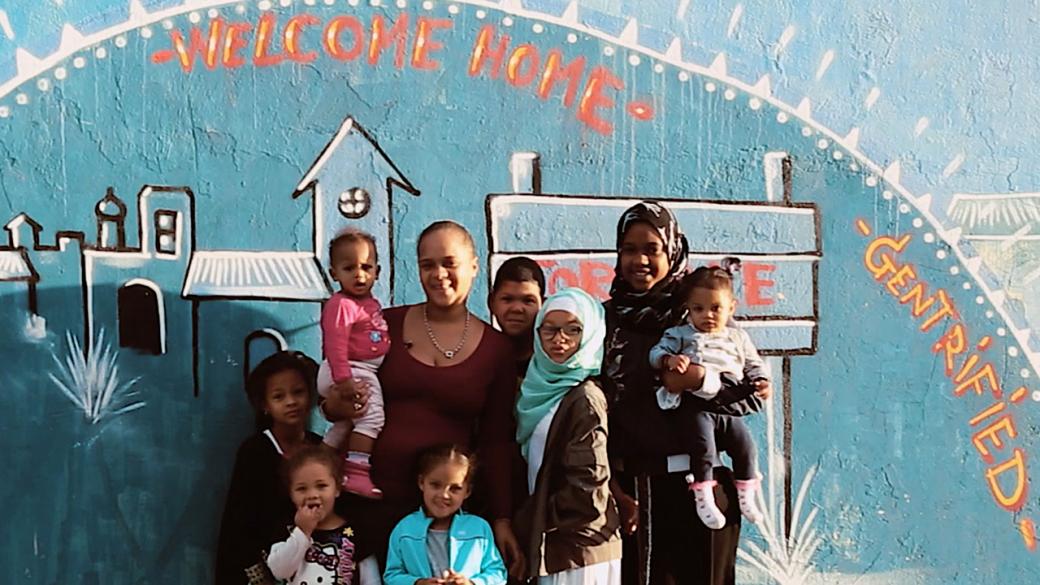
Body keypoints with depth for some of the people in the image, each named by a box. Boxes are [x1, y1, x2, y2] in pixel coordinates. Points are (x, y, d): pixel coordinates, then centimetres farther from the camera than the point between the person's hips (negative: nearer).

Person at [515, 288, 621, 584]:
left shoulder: (584, 399, -15)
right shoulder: (545, 387, 8)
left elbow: (588, 491, -18)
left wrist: (527, 523, -9)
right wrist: (529, 520, 3)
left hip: (579, 550, -8)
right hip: (554, 547, 8)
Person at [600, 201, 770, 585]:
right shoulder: (605, 319, 6)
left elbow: (756, 392, -2)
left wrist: (697, 383, -17)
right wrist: (612, 485, -6)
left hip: (697, 482, -1)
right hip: (629, 485, 1)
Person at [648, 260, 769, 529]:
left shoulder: (738, 337, 20)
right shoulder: (680, 334, 10)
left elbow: (754, 364, 23)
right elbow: (657, 352, 1)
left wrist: (761, 380, 3)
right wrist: (669, 359, -21)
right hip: (696, 406, -4)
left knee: (745, 445, -2)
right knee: (703, 446, -19)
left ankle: (746, 495, 14)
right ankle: (703, 497, -9)